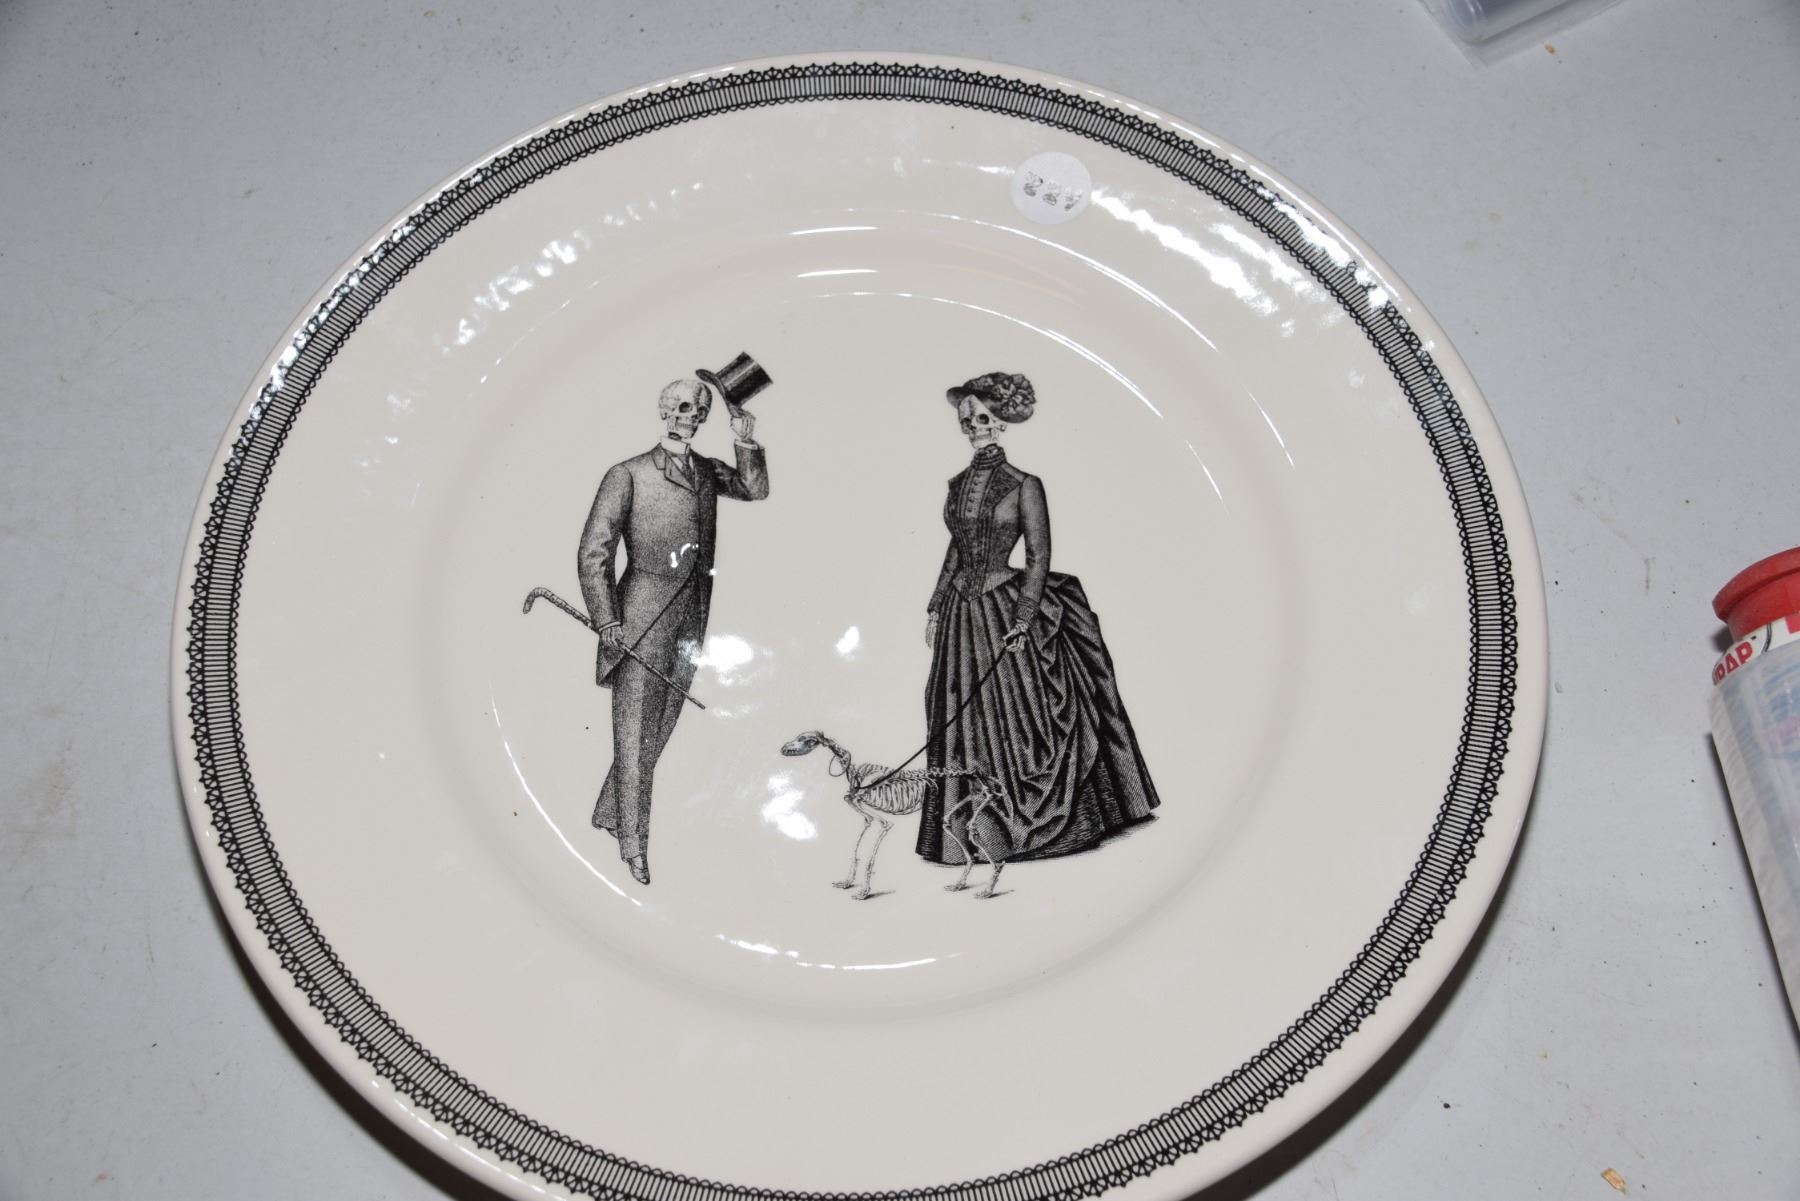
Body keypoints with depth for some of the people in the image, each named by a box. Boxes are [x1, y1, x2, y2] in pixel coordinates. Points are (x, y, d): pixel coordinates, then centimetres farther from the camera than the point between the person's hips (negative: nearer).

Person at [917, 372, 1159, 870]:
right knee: (962, 718, 7)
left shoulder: (1023, 484, -6)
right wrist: (935, 606, 14)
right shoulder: (958, 483, 10)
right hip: (960, 614, 5)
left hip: (1005, 610, -5)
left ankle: (1023, 825, 12)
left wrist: (1023, 619, -14)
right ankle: (978, 831, 17)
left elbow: (1039, 555, -7)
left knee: (1016, 715, 0)